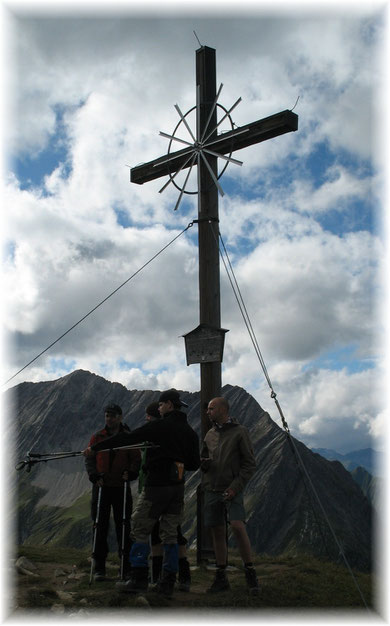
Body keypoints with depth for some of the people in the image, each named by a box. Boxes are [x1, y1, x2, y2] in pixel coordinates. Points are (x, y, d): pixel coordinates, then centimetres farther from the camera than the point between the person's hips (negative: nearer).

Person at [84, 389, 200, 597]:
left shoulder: (159, 426, -8)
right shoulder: (190, 432, 10)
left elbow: (127, 438, -8)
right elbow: (195, 463, 13)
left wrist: (95, 448, -2)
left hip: (156, 486, -6)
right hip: (177, 487, 6)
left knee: (140, 530, 6)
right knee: (170, 534, 11)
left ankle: (139, 579, 6)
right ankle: (168, 583, 12)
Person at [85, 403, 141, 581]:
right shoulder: (97, 437, 8)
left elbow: (136, 459, 4)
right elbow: (89, 459, 7)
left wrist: (130, 473, -15)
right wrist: (94, 476, -8)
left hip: (121, 487, -1)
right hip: (101, 486, 1)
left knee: (123, 526, 2)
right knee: (100, 526, 2)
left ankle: (127, 565, 12)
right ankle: (99, 568, 10)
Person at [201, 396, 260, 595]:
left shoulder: (240, 432, -3)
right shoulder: (210, 434, 13)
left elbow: (250, 464, -5)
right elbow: (203, 459, 24)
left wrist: (235, 487, -14)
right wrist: (203, 463, -2)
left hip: (231, 490, -5)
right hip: (211, 489, 5)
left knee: (237, 526, -20)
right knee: (217, 532, 6)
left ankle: (250, 572, -5)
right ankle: (221, 578, 16)